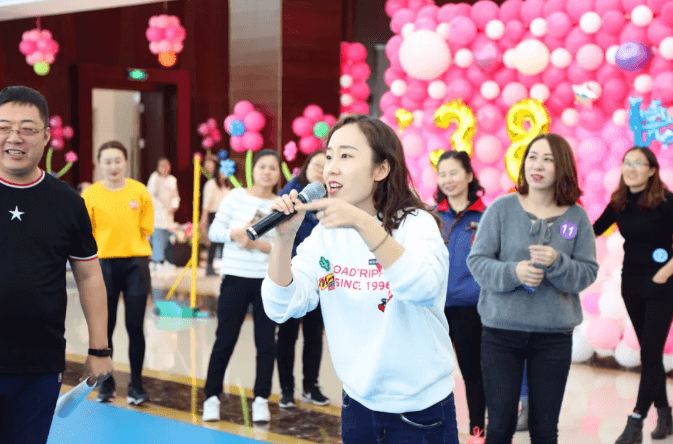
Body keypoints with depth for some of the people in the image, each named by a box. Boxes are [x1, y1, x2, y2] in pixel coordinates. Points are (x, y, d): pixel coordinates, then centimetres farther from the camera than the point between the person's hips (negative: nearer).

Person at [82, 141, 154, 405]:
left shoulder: (140, 191, -2)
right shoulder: (90, 195, -3)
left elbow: (147, 227, 4)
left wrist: (127, 242, -2)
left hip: (135, 264, 0)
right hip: (104, 265, 0)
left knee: (135, 327, 1)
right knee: (105, 327, 6)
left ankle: (136, 385, 12)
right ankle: (106, 383, 21)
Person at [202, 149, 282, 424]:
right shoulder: (236, 196, 0)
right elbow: (214, 231, 0)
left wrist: (257, 244, -18)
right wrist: (235, 233, -17)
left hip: (269, 281, 1)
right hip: (236, 278, -1)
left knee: (266, 342, 4)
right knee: (225, 340, 5)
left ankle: (261, 399, 15)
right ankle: (212, 397, 16)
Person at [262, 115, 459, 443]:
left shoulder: (414, 223, -14)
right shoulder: (326, 233, 0)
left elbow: (423, 289, -35)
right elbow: (281, 308, -9)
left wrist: (362, 223, -43)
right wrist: (284, 238, -23)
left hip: (420, 409, -4)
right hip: (357, 404, 4)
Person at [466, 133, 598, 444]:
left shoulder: (577, 216, 0)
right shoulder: (502, 208, -3)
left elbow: (588, 272, -1)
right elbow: (476, 261, -4)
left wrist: (557, 263, -21)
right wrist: (513, 272, -21)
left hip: (554, 335, 1)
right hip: (501, 331, -1)